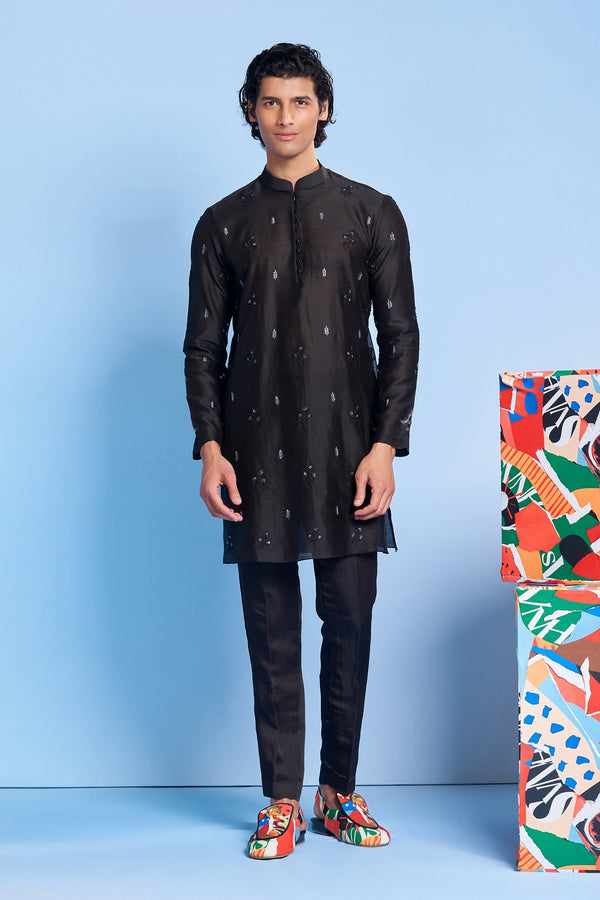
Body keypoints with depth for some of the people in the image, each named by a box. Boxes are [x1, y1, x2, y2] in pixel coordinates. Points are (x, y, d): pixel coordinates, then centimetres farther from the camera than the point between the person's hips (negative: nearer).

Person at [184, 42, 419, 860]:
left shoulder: (371, 214, 7)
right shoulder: (224, 224, 9)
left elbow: (400, 338, 3)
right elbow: (203, 347, 9)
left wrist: (385, 444, -7)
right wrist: (210, 446, -3)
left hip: (347, 451, 0)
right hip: (258, 452, 1)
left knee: (350, 623, 2)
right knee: (272, 632, 3)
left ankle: (340, 791, 16)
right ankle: (283, 800, 13)